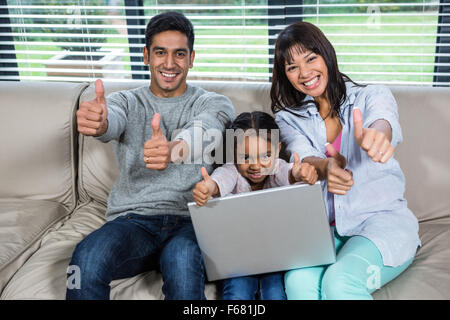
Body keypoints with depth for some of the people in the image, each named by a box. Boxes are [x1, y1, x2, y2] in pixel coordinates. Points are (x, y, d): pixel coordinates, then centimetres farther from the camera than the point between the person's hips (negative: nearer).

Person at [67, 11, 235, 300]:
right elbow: (113, 120, -12)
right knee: (87, 259, -29)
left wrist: (174, 149, -42)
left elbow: (203, 129, -17)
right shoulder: (128, 102, 13)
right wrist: (98, 122, -39)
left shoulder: (214, 103, 8)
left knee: (182, 262, -36)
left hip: (192, 220, -1)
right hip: (134, 218, 2)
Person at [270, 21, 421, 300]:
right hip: (321, 227, 2)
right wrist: (326, 168, -38)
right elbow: (303, 157, -11)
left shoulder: (372, 96, 4)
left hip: (382, 218, -1)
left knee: (339, 281, -32)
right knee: (299, 282, -31)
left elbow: (383, 120, -21)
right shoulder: (289, 118, 10)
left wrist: (376, 134, -49)